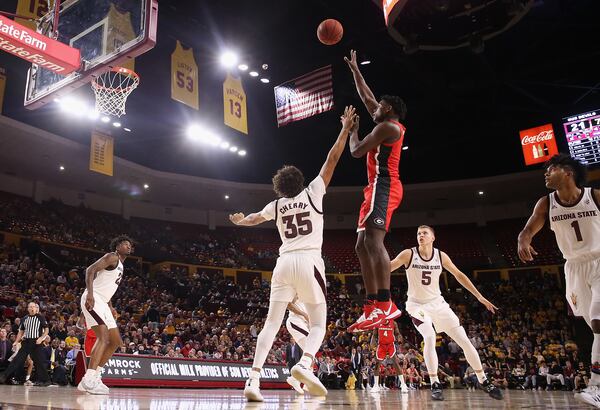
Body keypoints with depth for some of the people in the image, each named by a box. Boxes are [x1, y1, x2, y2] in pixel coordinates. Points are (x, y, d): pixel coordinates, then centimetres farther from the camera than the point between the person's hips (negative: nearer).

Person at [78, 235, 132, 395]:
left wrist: (110, 307, 20)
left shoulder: (120, 266, 24)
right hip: (92, 299, -10)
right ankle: (89, 380, -28)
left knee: (116, 341, 10)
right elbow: (90, 270, -19)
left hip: (101, 303, 10)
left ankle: (94, 376, 12)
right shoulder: (112, 257, -5)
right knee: (104, 336, -24)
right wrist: (90, 293, -30)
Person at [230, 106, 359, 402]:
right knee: (318, 323, 5)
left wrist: (238, 221, 54)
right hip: (309, 261, -3)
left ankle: (254, 377, -5)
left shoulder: (276, 205, 16)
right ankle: (305, 364, -23)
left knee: (272, 323, 7)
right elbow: (332, 160, 9)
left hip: (284, 263, 3)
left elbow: (253, 219, 31)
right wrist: (346, 129, 17)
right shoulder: (312, 193, 9)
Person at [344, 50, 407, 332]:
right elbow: (366, 97, 37)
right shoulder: (388, 124, 25)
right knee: (363, 246, 3)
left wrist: (351, 128, 12)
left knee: (373, 240, -24)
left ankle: (385, 304, -31)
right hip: (380, 188, 10)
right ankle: (372, 306, -2)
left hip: (383, 186, -10)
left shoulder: (388, 125, -3)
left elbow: (356, 151, -7)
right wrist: (354, 70, 43)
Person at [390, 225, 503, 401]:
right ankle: (435, 384, -13)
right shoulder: (408, 254, -14)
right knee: (430, 338, -28)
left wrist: (479, 296, 3)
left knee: (465, 341, 0)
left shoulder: (441, 256, -6)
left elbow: (459, 275, 4)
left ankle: (483, 381, 17)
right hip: (417, 304, -3)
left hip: (437, 303, 3)